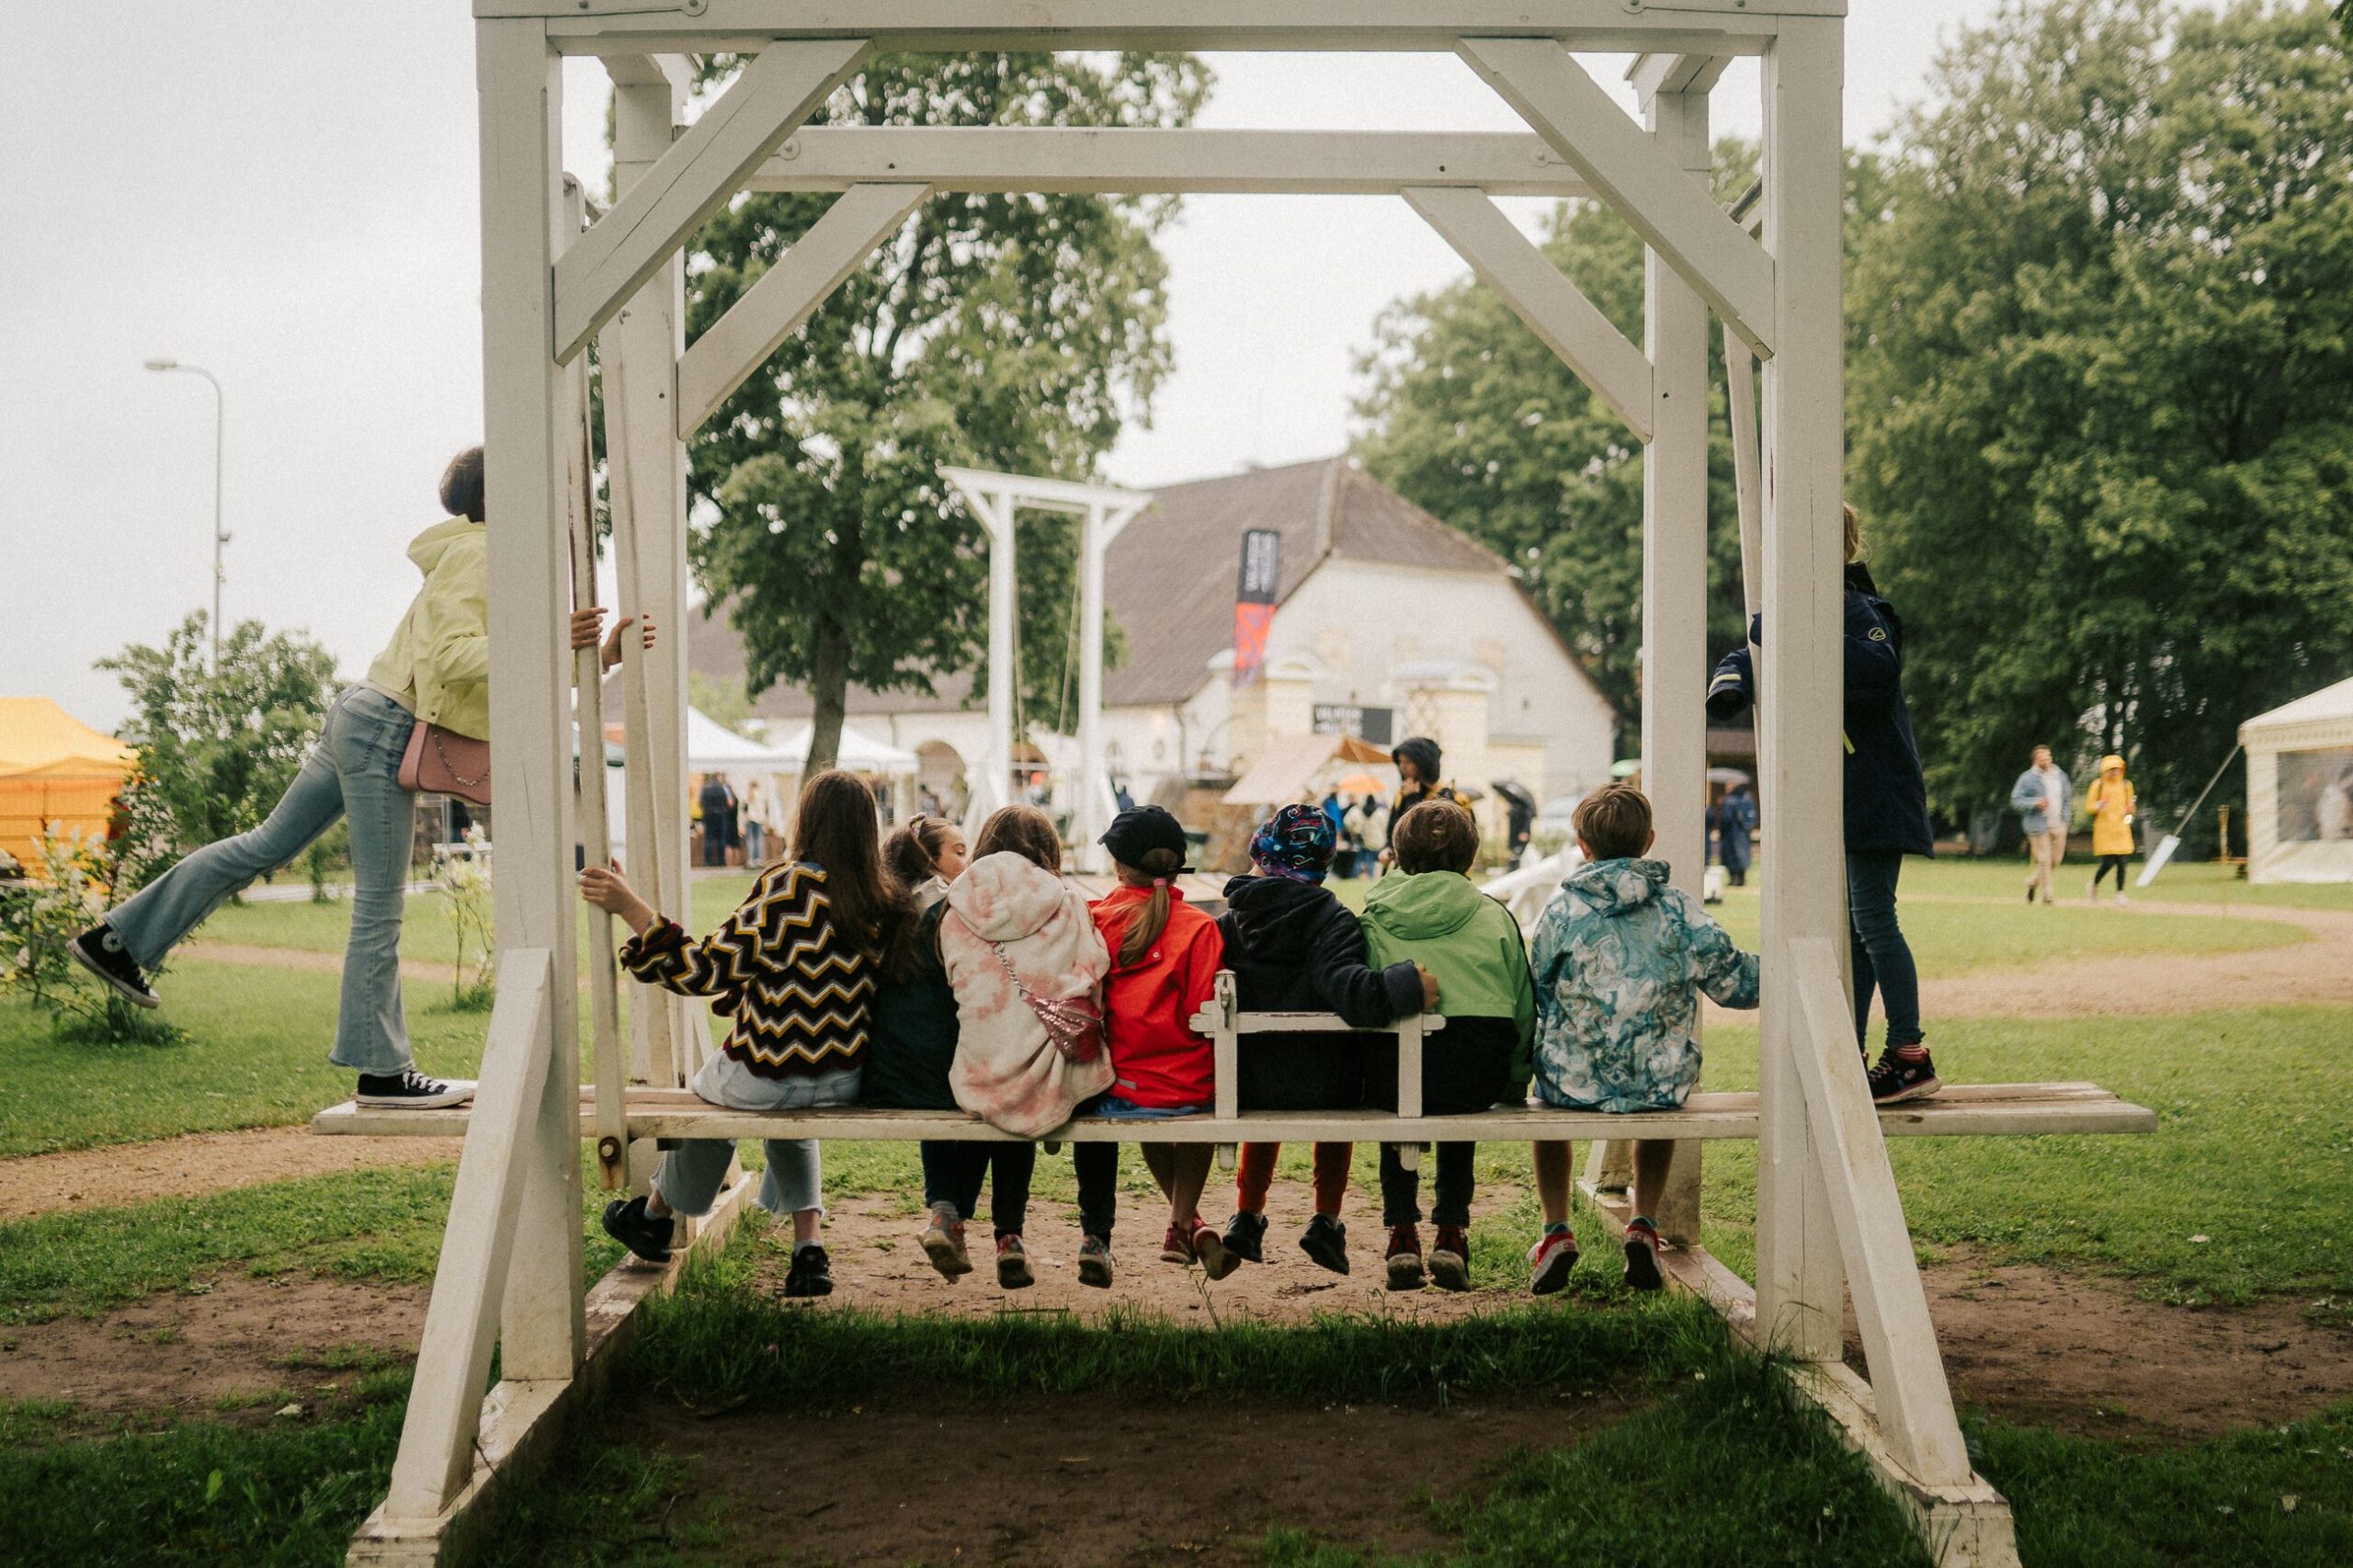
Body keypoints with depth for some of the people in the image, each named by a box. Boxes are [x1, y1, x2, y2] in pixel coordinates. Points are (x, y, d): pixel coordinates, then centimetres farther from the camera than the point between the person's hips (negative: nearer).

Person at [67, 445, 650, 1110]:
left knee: (266, 845, 17)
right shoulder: (476, 554, -12)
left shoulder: (481, 557, 19)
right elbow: (452, 656, -24)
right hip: (386, 726, -10)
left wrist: (599, 654, 10)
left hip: (363, 719, 10)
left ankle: (119, 938, 24)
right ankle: (382, 1072, 0)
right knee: (380, 905, -5)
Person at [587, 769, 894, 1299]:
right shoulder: (887, 901, -2)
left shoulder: (788, 883, -18)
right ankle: (808, 1247, 27)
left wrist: (629, 907, -18)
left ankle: (654, 1217, 52)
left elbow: (707, 970, -19)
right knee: (790, 1113, 39)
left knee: (709, 1091, 31)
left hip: (764, 1078, -4)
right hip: (844, 1084, 4)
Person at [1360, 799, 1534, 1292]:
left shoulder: (1376, 915, 12)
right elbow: (1524, 1008, 16)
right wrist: (1515, 1081, 28)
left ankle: (1402, 1232, 25)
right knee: (1459, 1106, 37)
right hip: (1479, 1076, 1)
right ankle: (1452, 1232, 26)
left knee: (1393, 1104, 36)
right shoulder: (1494, 916, 13)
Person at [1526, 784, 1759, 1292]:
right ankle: (1644, 1227, 28)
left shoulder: (1562, 909, -7)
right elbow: (1737, 984, 0)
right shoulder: (1678, 908, -3)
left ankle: (1556, 1231, 26)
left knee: (1548, 1090, 35)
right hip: (1664, 1085, 2)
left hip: (1578, 1083, -1)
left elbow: (1539, 999, 0)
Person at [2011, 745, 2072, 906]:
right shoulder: (2027, 778, -2)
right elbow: (2016, 800, -4)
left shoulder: (2060, 776, 14)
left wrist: (2065, 820, 8)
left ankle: (2032, 882, 27)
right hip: (2039, 826, -5)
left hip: (2058, 826, 5)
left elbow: (2068, 800, 21)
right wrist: (2035, 803, -18)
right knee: (2044, 861, -7)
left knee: (2055, 860, 6)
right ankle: (2047, 895, -1)